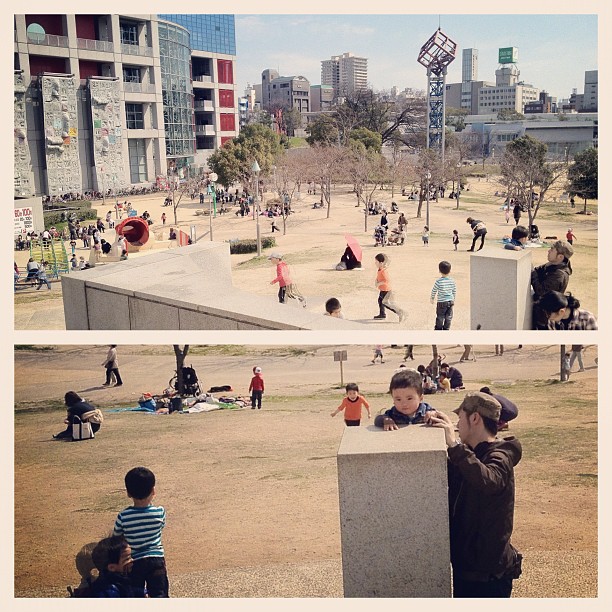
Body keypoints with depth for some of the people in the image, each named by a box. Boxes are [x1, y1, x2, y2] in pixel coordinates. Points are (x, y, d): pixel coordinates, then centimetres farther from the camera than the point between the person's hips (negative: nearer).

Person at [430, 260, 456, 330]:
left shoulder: (439, 281, -16)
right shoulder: (452, 281, -3)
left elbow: (434, 290, -6)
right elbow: (454, 291, 8)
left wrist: (432, 298, 12)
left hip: (441, 302, -4)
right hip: (450, 301, 4)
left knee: (440, 317, 8)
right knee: (448, 317, 12)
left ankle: (438, 328, 18)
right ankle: (446, 329, 20)